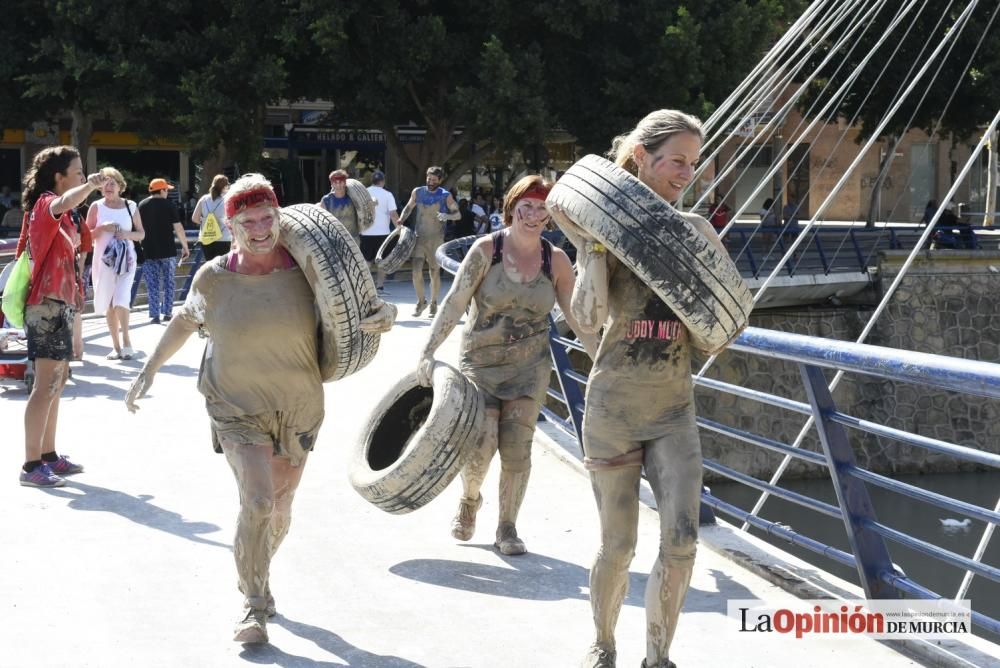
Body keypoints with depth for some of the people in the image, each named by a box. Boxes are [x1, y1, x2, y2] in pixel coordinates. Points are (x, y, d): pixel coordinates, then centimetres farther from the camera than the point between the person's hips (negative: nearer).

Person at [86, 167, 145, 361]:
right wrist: (102, 228, -13)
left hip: (126, 259, -1)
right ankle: (116, 345, 13)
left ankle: (125, 340, -3)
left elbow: (141, 234, 8)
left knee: (120, 301, -16)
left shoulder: (130, 206, 4)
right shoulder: (96, 207, 3)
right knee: (109, 304, 5)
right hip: (104, 259, 1)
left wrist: (128, 234, -11)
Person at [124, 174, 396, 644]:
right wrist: (148, 371, 12)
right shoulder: (213, 278, -8)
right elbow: (185, 321, 11)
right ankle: (253, 603, -1)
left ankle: (254, 573, 45)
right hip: (237, 407, -2)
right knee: (257, 502, -19)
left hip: (297, 408, 2)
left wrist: (384, 314, -19)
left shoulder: (305, 271, -9)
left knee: (279, 509, 15)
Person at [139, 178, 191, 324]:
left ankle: (154, 315, 1)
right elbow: (178, 228, -9)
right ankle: (167, 312, 13)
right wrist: (185, 246, 0)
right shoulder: (168, 205, -5)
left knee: (152, 285, 5)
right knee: (168, 282, 11)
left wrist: (142, 246, 24)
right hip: (167, 251, -2)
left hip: (148, 251, 2)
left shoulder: (141, 206, 4)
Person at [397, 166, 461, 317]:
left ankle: (433, 304, 20)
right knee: (416, 271, -8)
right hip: (419, 237, 2)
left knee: (435, 272, 4)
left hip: (436, 239, -2)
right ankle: (421, 301, 12)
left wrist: (447, 216, -23)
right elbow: (408, 207, 18)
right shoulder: (418, 192, 4)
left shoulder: (445, 196, -4)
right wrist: (400, 221, 2)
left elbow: (458, 214, -2)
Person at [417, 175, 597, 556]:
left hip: (530, 366, 2)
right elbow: (454, 303, -11)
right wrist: (428, 352, -18)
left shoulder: (556, 260, -2)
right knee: (480, 445, -11)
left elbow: (577, 317, 4)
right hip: (481, 362, -2)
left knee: (517, 448, -4)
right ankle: (469, 499, 23)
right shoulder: (486, 250, -9)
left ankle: (508, 528, 15)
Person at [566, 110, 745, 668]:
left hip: (675, 409, 2)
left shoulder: (692, 230, 5)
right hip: (614, 406, -2)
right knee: (618, 546, 5)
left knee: (681, 540, -10)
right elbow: (589, 320, -12)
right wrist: (595, 244, -16)